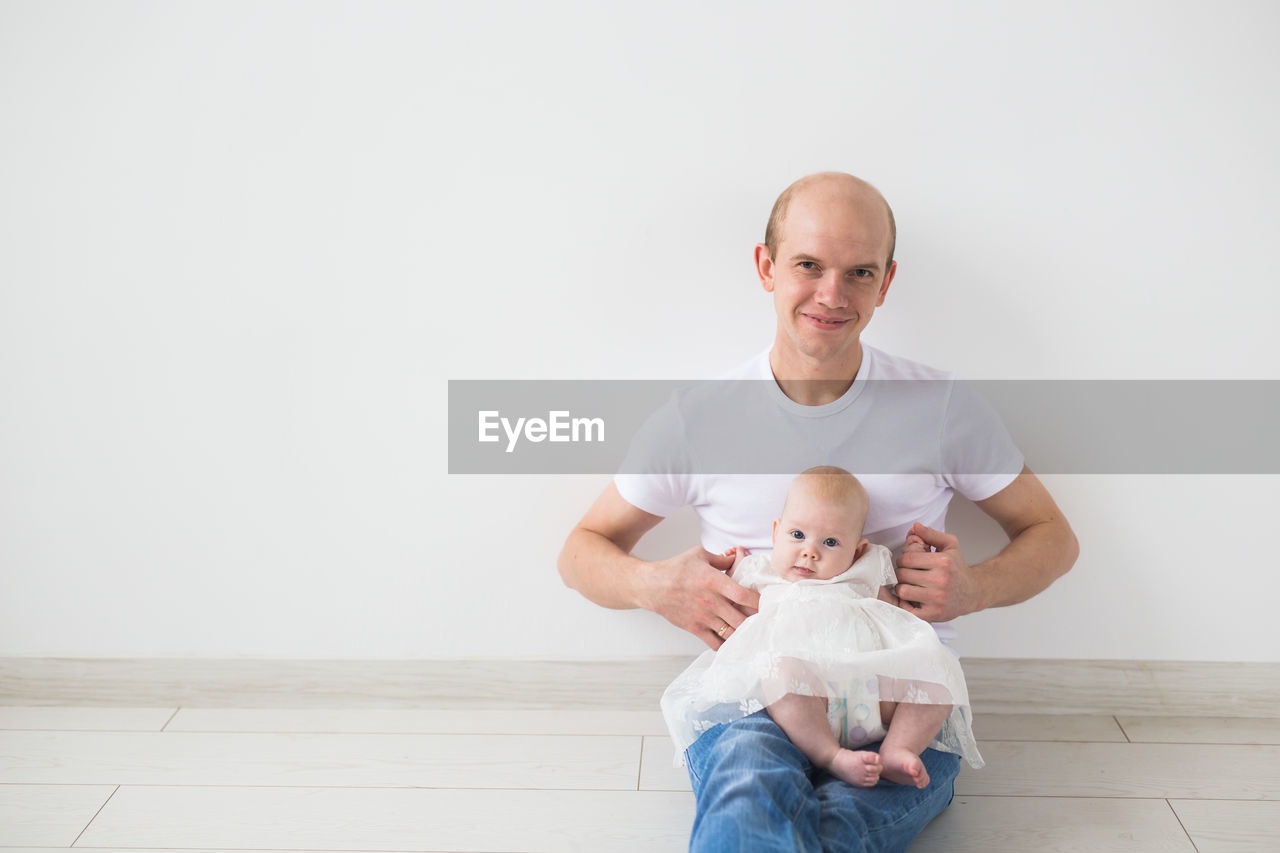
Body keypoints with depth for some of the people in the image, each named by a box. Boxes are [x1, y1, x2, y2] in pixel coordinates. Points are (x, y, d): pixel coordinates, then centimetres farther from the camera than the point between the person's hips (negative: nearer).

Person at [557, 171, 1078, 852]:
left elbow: (1053, 537, 16)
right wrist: (655, 586, -10)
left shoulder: (939, 407, 6)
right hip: (751, 703, 0)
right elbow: (581, 549, 13)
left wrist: (978, 587, -6)